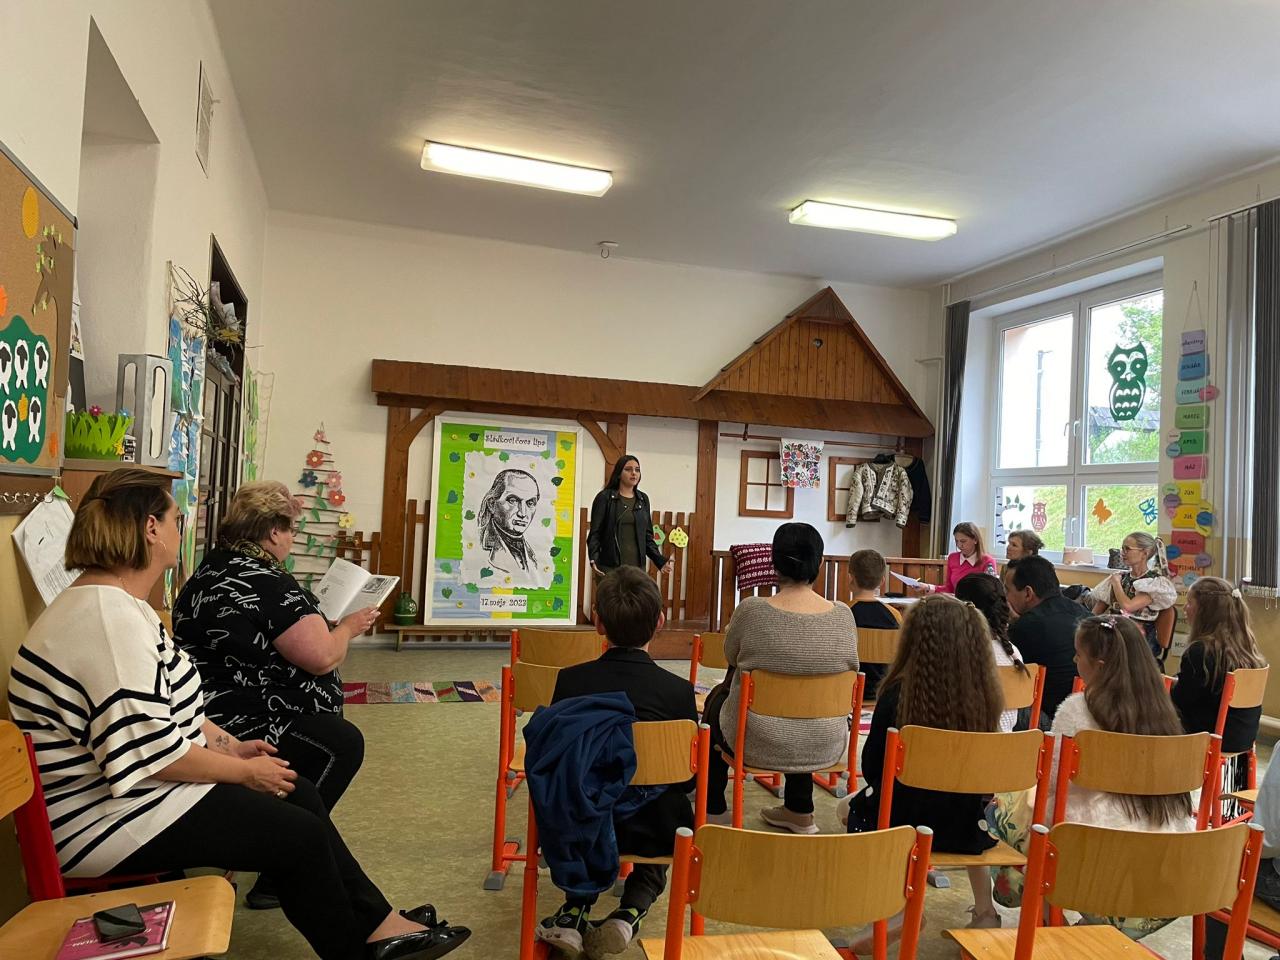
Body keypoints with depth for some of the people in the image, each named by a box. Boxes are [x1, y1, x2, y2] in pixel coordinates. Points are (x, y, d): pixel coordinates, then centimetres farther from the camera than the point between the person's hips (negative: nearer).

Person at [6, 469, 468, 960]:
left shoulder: (115, 604, 8)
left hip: (141, 788, 10)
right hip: (112, 820, -10)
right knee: (303, 836, -6)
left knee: (301, 795, 8)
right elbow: (151, 754, -28)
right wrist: (245, 771, -15)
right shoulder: (109, 618, -26)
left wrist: (230, 745, 9)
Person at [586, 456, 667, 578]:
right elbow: (594, 533, -2)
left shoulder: (643, 499, 13)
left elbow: (647, 536, 16)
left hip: (637, 566, 4)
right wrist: (593, 559, -17)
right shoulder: (605, 498, 0)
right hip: (610, 567, -4)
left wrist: (660, 560, 4)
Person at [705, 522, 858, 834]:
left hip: (761, 744, -3)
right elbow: (847, 669, 7)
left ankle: (713, 806, 43)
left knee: (717, 699, 29)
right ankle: (799, 811, 39)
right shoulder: (844, 615, -10)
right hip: (825, 747, 3)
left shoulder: (751, 609, -19)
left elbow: (731, 657, 1)